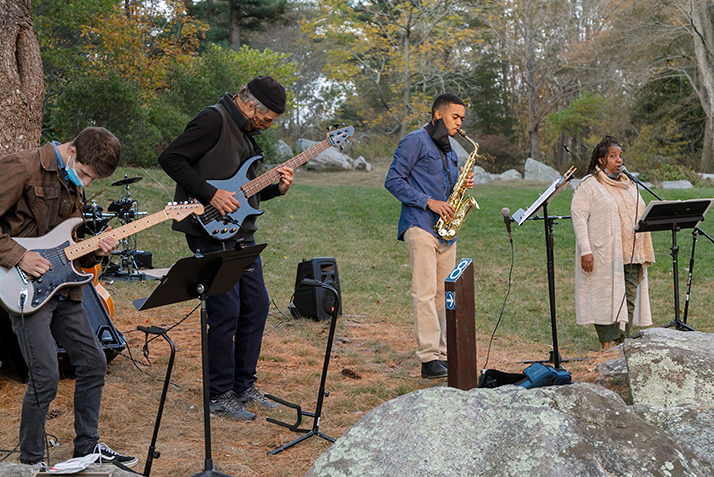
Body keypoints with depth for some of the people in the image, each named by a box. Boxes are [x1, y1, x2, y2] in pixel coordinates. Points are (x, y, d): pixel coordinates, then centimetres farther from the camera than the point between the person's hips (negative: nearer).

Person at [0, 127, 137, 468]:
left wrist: (94, 251, 1)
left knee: (94, 362, 11)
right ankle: (30, 460, 9)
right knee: (46, 377, -11)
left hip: (62, 289, 9)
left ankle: (87, 446, 27)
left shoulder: (71, 183, 13)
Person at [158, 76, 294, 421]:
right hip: (211, 232, -10)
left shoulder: (246, 132, 18)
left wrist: (276, 188, 5)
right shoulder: (214, 120, -11)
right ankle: (220, 395, 6)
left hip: (241, 233, 10)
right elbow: (170, 158, -19)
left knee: (256, 304, 11)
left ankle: (244, 385, 24)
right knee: (226, 311, -8)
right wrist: (211, 195, -21)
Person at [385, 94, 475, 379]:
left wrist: (461, 185, 6)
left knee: (444, 293, 8)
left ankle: (443, 356, 13)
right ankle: (429, 359, -14)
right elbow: (393, 180, -9)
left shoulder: (449, 151, 23)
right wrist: (429, 202, -15)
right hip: (420, 226, -8)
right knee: (425, 292, -12)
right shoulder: (416, 141, -3)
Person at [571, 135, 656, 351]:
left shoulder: (629, 184, 18)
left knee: (629, 297, 4)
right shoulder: (589, 185, -3)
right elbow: (578, 216, -9)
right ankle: (606, 345, 2)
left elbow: (639, 215, 22)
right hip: (604, 255, -6)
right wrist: (585, 251, -18)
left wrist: (645, 251, 16)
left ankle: (623, 342, 12)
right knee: (606, 297, -5)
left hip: (630, 254, 6)